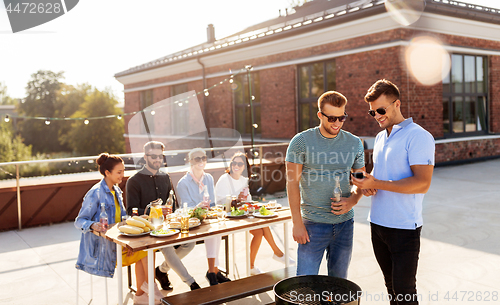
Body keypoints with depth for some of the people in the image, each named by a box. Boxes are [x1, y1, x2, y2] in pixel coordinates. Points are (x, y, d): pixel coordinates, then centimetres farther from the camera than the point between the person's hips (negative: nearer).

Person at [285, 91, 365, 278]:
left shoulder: (354, 143, 5)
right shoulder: (301, 142, -6)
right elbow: (292, 183, -7)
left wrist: (352, 200, -9)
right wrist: (297, 223, -11)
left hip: (344, 223, 4)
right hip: (313, 224, -3)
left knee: (339, 281, 15)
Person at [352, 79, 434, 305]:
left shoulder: (418, 136, -12)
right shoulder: (380, 137, 13)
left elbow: (422, 183, -20)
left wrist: (377, 184, -24)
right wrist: (367, 184, 1)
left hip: (404, 227, -7)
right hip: (377, 223, 7)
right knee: (391, 285, 18)